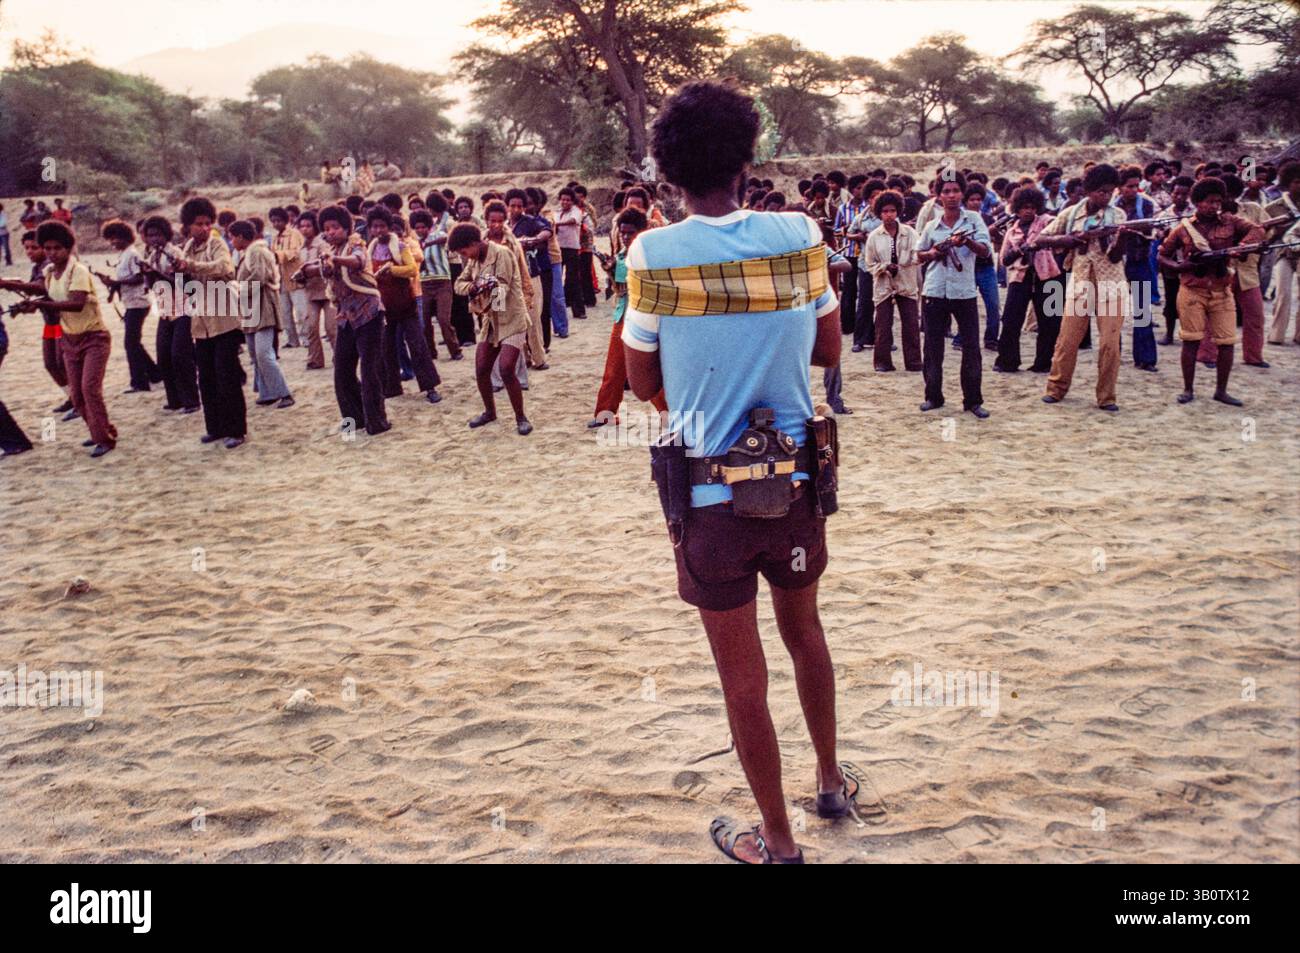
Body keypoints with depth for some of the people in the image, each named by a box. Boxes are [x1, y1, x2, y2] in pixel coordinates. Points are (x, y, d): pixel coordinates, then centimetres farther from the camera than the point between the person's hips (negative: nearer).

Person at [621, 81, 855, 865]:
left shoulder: (653, 255, -13)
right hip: (795, 479, 3)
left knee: (743, 673, 9)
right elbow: (829, 351, 5)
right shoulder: (801, 236, -6)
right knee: (805, 631, 26)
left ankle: (778, 841, 23)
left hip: (712, 491, -3)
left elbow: (643, 382, -3)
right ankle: (833, 783, 43)